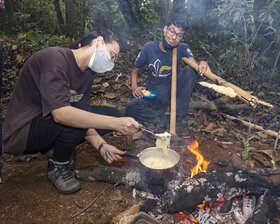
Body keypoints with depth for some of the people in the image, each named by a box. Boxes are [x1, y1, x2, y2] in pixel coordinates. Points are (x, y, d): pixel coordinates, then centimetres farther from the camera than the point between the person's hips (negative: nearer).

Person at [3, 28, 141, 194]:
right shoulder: (55, 57, -23)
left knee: (113, 113, 0)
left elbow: (82, 119, 1)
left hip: (53, 125, 8)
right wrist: (115, 124, -39)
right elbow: (60, 113, -37)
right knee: (76, 115, -34)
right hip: (22, 132, -8)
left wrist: (101, 145, -15)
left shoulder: (87, 73, 4)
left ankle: (58, 150, 8)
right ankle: (57, 166, -6)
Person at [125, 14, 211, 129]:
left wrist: (202, 64, -45)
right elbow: (135, 70, 5)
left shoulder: (182, 48, -4)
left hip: (174, 91, 1)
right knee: (131, 108, -29)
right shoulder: (149, 47, -6)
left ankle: (178, 117, -22)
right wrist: (134, 87, -14)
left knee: (190, 71, -27)